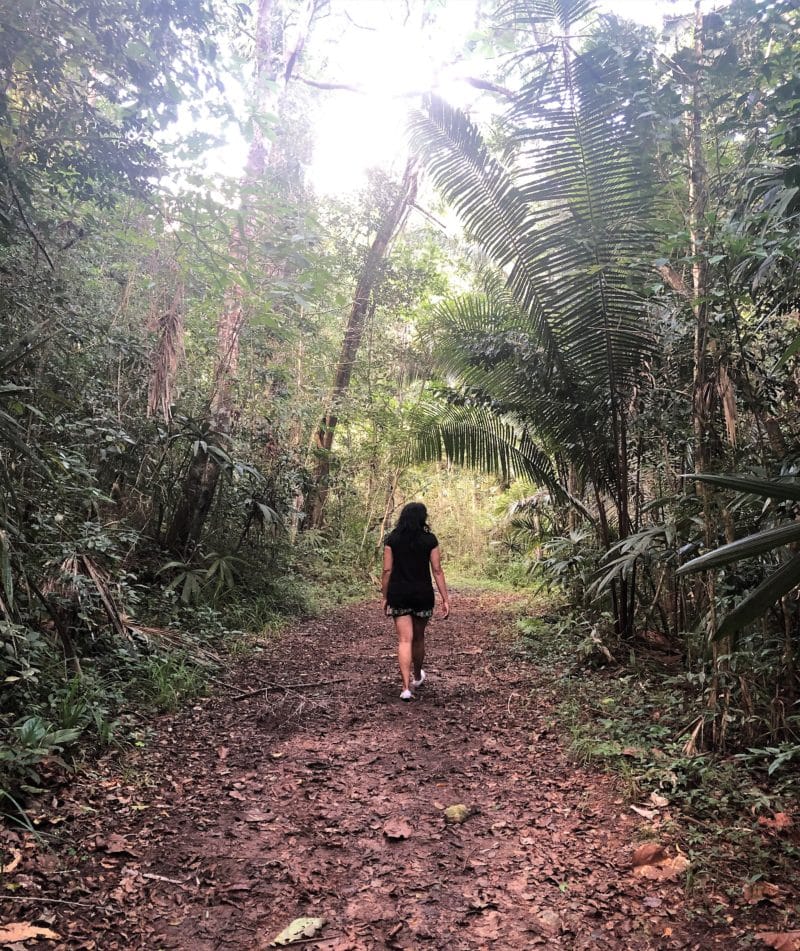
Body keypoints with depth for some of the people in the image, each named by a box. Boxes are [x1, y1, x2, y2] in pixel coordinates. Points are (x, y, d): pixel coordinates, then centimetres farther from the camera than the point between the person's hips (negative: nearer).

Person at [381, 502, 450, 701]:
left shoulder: (392, 539, -1)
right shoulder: (429, 540, -3)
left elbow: (387, 570, -2)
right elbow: (437, 570, -5)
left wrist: (385, 597, 7)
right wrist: (445, 599, -1)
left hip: (398, 595, 0)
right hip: (422, 595, 0)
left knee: (404, 640, 0)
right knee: (419, 637, 19)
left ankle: (406, 687, -9)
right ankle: (417, 676, 39)